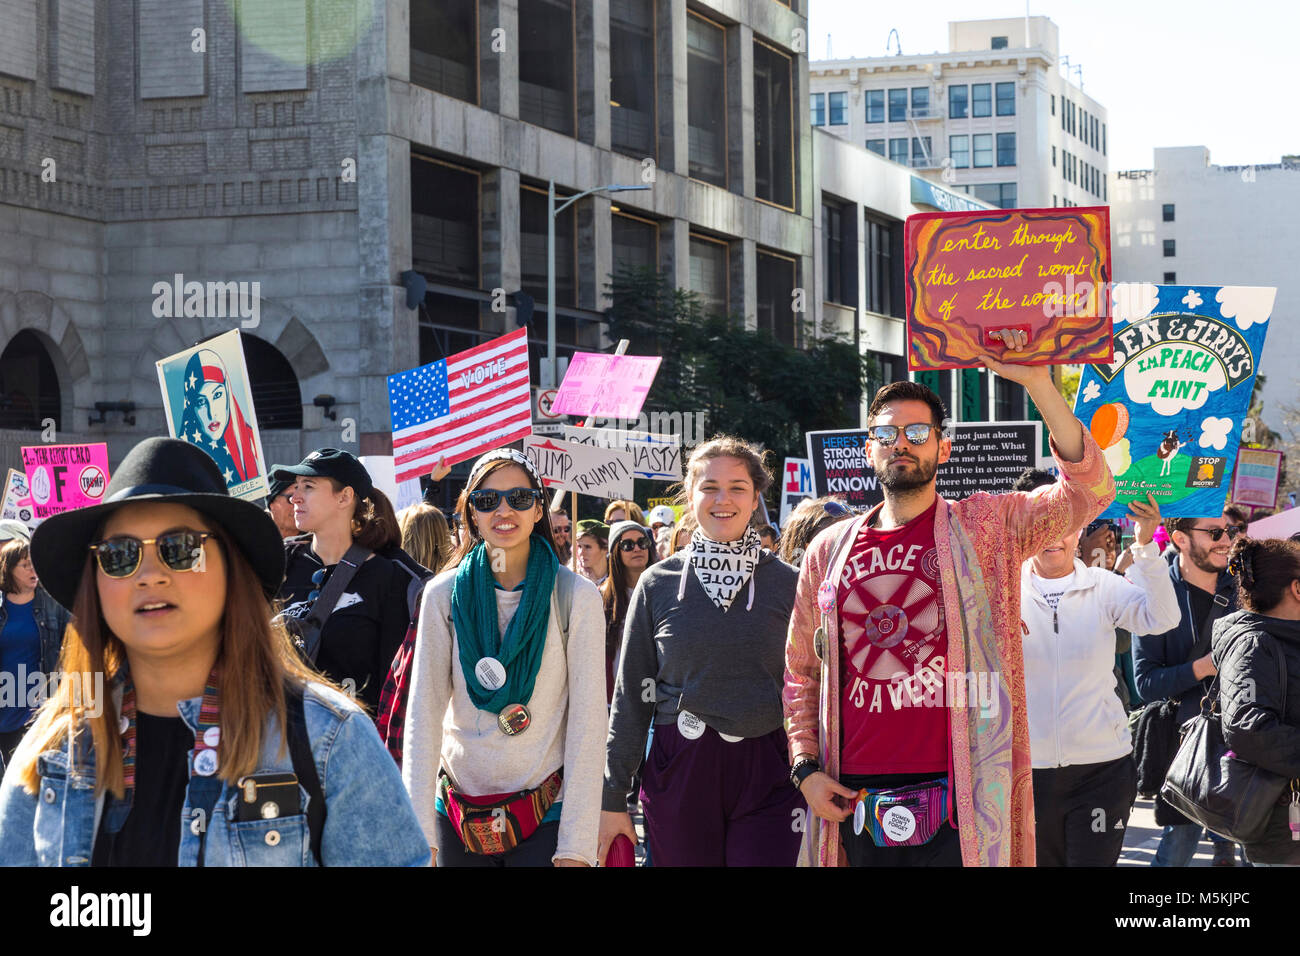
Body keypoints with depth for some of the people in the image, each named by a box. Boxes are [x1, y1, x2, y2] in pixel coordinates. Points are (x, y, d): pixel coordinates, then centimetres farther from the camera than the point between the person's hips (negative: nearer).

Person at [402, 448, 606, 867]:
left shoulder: (576, 597, -4)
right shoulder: (444, 595, 0)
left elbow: (587, 722, -6)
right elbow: (423, 712, -3)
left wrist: (575, 847, -11)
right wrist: (418, 831, -10)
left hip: (546, 815, -1)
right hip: (458, 814, 2)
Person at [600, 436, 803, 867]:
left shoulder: (785, 582, 5)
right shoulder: (658, 584, 5)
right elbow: (630, 696, 7)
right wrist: (612, 798, 4)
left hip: (765, 774, 0)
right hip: (679, 775, 1)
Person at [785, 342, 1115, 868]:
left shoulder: (984, 528, 4)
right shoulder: (829, 550, 12)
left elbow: (1088, 489, -9)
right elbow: (801, 672, 17)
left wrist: (1038, 383, -16)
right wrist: (806, 768, 5)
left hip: (956, 797, -3)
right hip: (854, 800, 3)